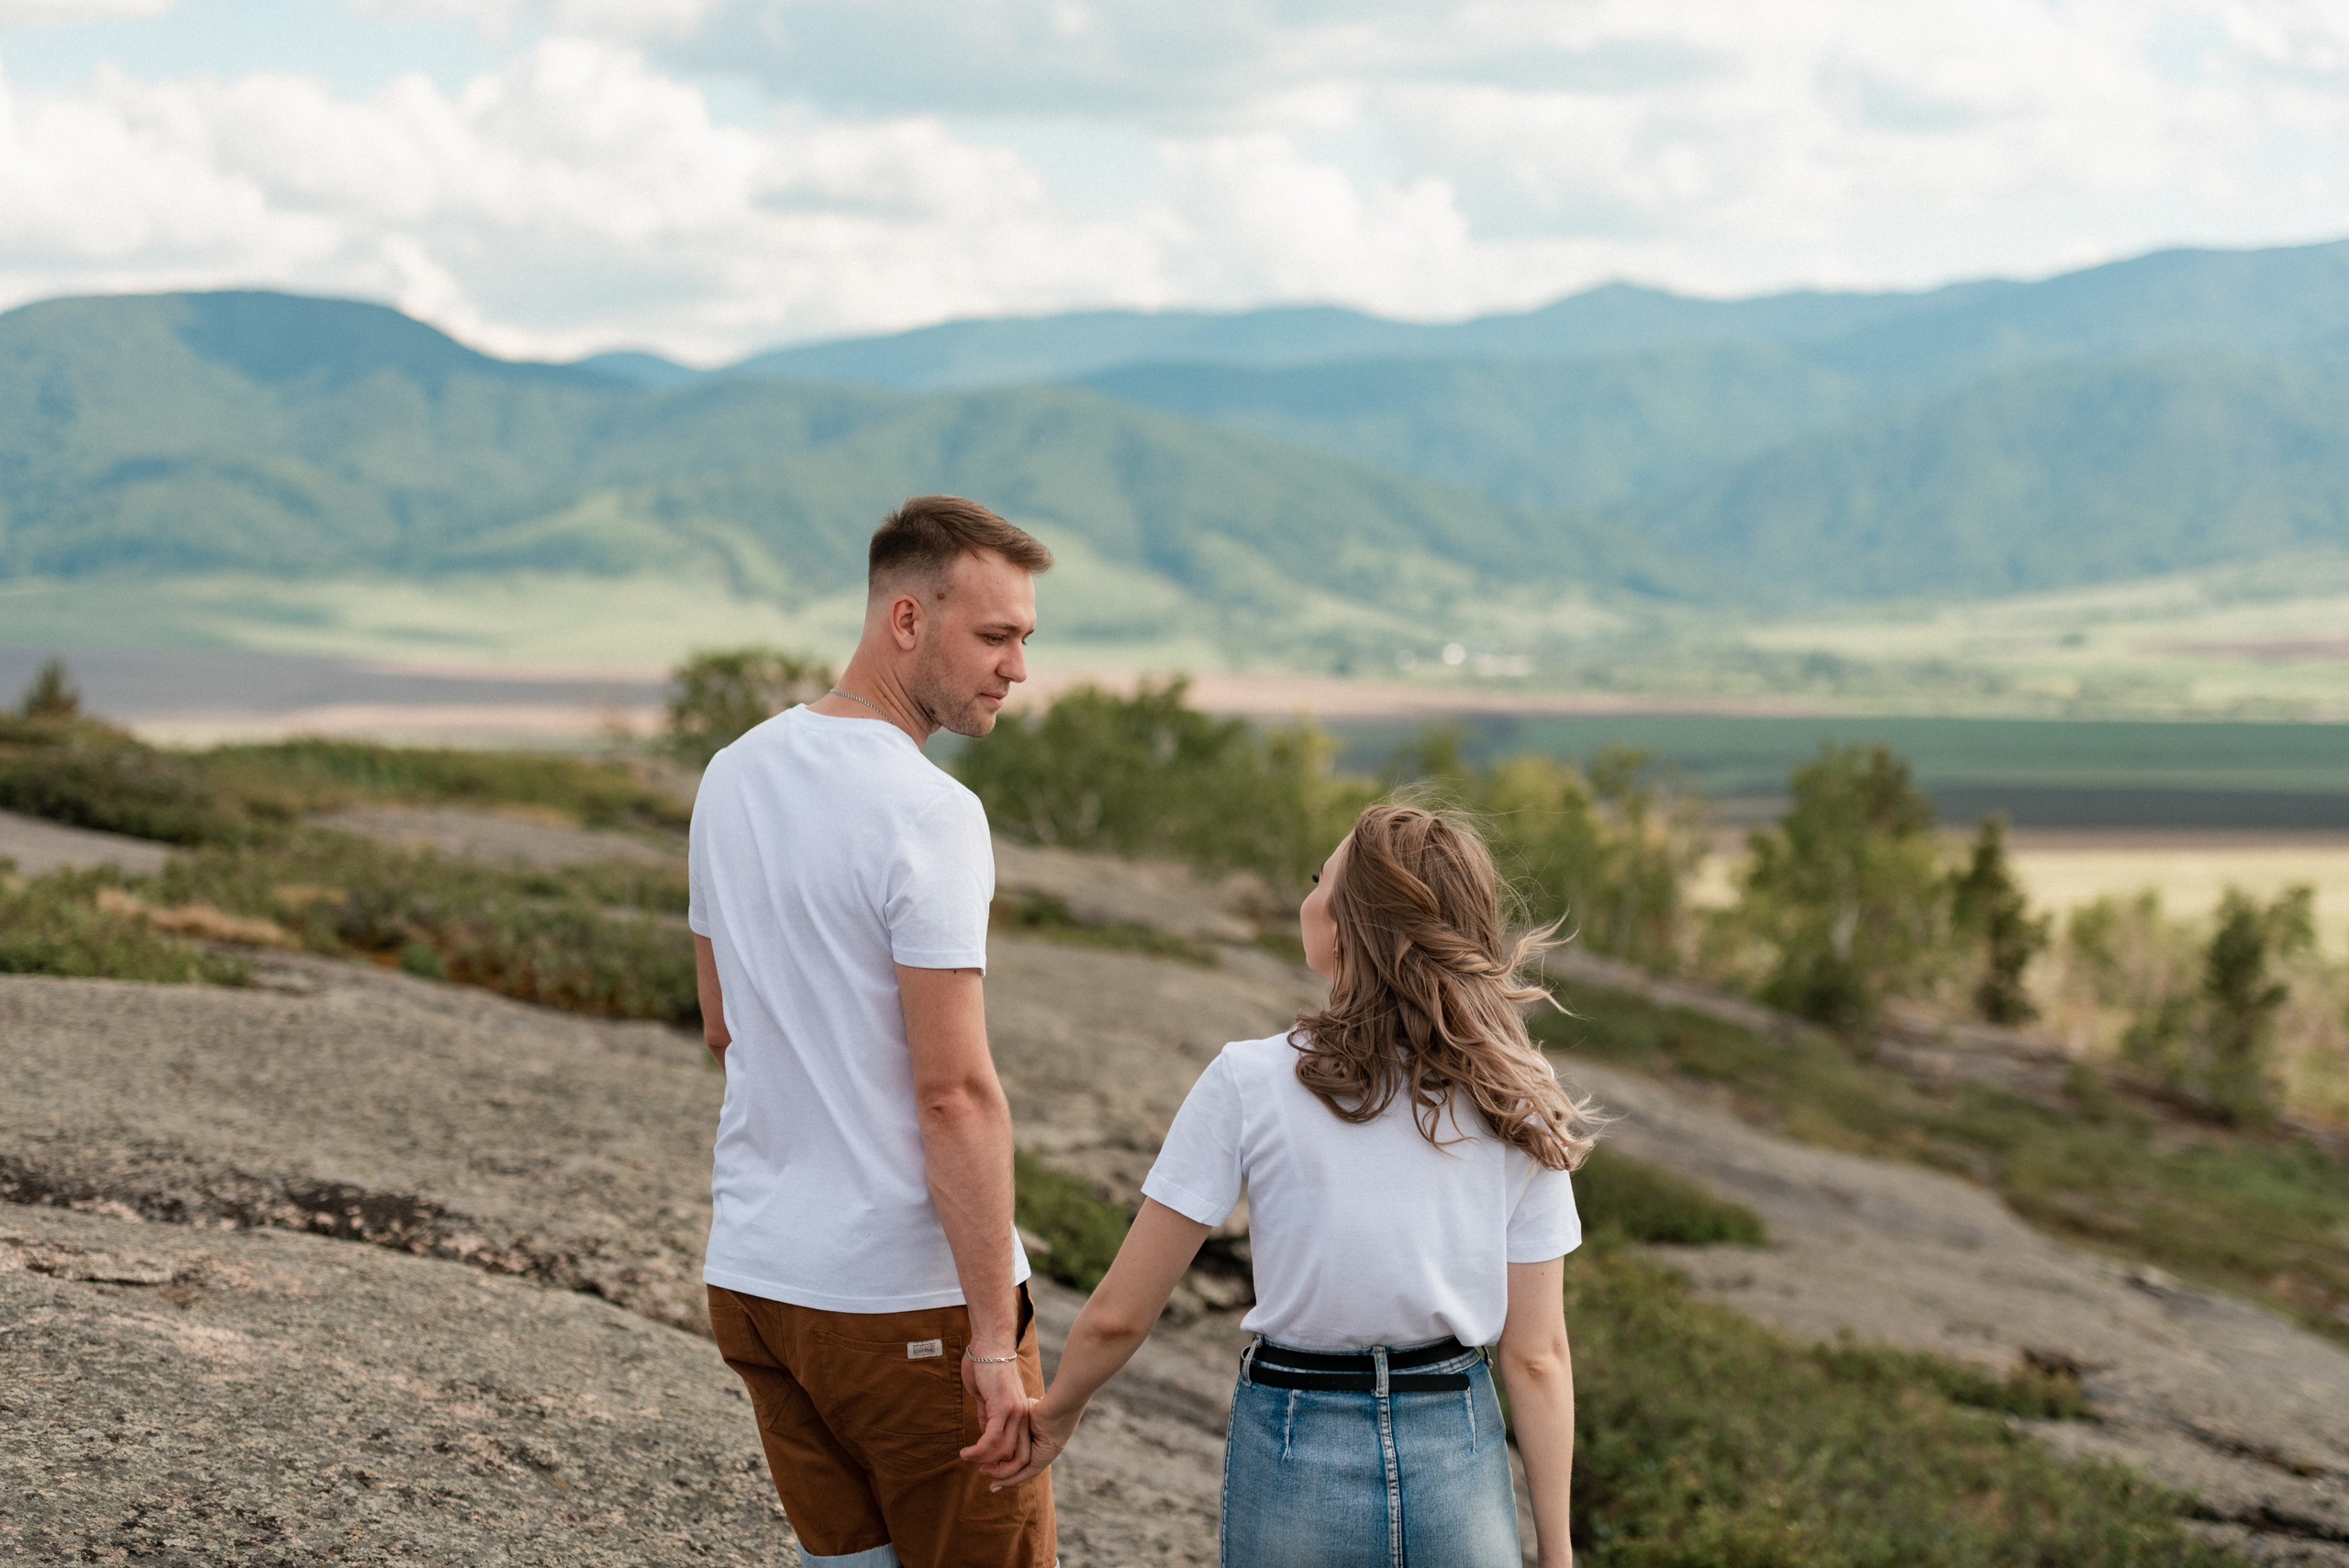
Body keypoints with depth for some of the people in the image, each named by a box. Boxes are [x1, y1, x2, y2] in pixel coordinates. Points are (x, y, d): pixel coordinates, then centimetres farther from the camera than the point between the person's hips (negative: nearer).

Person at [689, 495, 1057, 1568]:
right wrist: (995, 1331, -19)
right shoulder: (928, 814, -17)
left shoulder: (733, 776, 8)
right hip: (910, 1293, -8)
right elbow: (955, 1092, -21)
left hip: (752, 1271, 8)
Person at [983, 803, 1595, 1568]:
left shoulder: (1249, 1083, -9)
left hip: (1294, 1468, -2)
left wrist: (1057, 1414, 15)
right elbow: (1538, 1358, -1)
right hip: (1459, 1469, 2)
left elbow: (1119, 1316, -4)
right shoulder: (1519, 1113, -2)